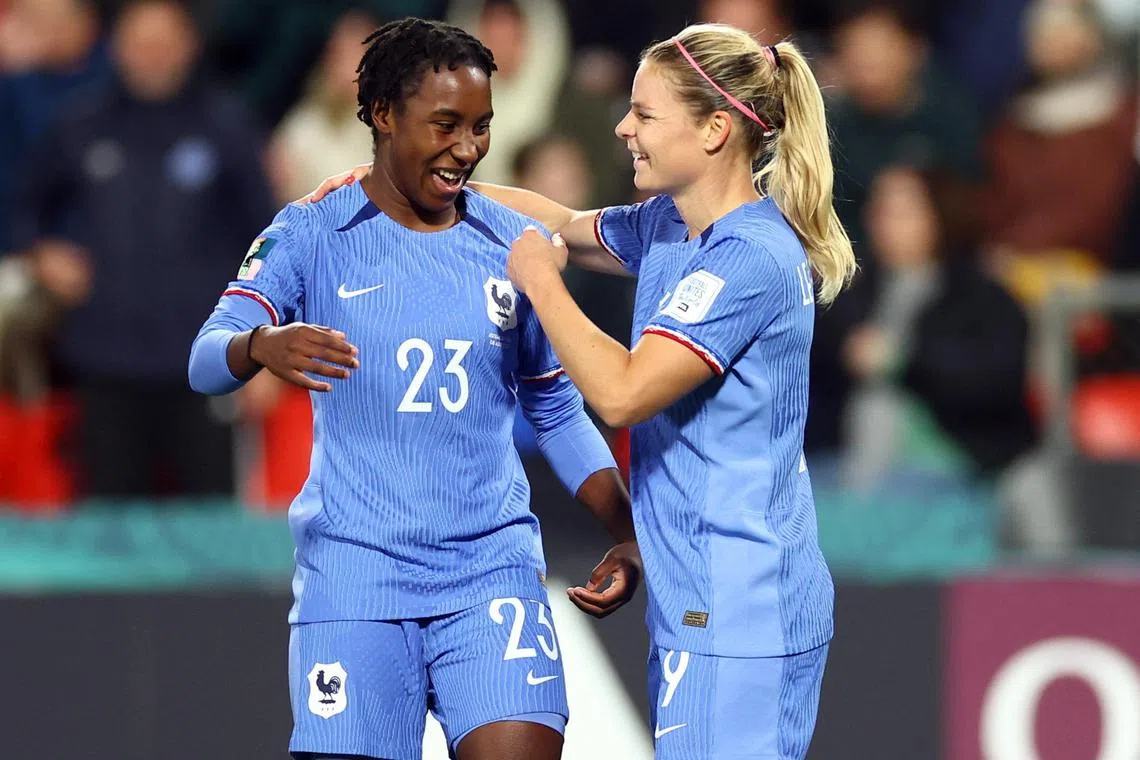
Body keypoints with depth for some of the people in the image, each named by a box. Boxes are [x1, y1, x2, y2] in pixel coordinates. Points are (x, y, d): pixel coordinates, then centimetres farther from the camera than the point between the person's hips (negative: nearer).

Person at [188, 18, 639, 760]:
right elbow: (207, 358, -12)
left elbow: (557, 410, 17)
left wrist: (627, 531, 4)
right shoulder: (311, 237, 0)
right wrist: (262, 347, -36)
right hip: (354, 579, -2)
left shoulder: (514, 245, 8)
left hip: (493, 569, 2)